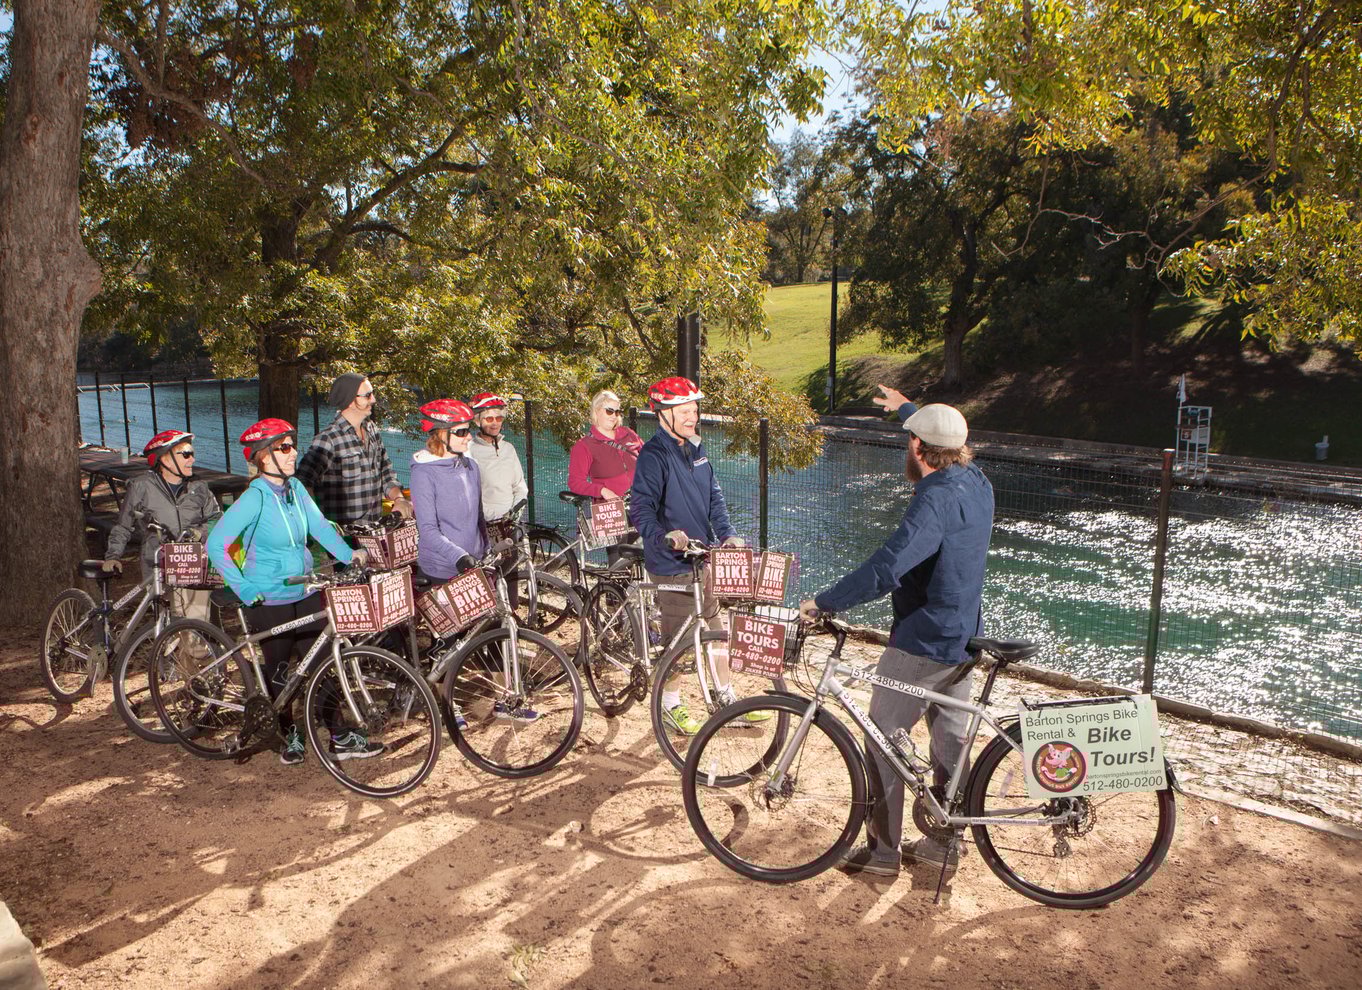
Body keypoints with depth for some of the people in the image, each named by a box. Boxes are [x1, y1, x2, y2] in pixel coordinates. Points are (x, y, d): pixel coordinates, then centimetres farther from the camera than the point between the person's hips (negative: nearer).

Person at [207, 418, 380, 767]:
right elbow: (216, 545, -22)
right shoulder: (255, 498, -19)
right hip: (269, 601, -6)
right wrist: (245, 590, -22)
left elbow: (320, 526, 4)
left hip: (305, 594, 6)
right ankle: (289, 735, 31)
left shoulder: (295, 488, 2)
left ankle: (341, 738, 16)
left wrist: (349, 554, -8)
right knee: (278, 671, 11)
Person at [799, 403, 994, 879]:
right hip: (963, 638, 9)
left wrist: (822, 602, -26)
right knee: (950, 738, 17)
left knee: (885, 738, 3)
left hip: (922, 643, -9)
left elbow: (886, 568, -35)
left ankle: (883, 850, 14)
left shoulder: (936, 501, -25)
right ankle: (944, 843, 30)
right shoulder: (976, 482, 3)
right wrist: (916, 412, 39)